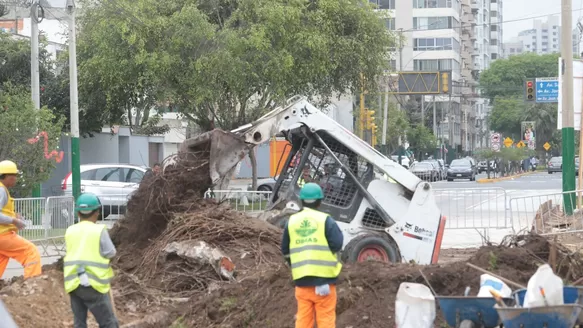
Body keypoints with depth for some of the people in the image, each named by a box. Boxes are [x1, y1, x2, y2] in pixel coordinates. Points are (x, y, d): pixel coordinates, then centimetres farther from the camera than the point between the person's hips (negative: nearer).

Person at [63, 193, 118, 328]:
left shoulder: (70, 231, 7)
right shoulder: (99, 230, -7)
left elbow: (71, 251, 7)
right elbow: (110, 252, -5)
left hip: (74, 283, 5)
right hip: (94, 284, -5)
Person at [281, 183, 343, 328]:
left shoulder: (292, 221, 7)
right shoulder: (325, 220, -6)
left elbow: (285, 249, 12)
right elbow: (337, 244, -13)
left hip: (301, 279, 4)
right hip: (323, 278, -4)